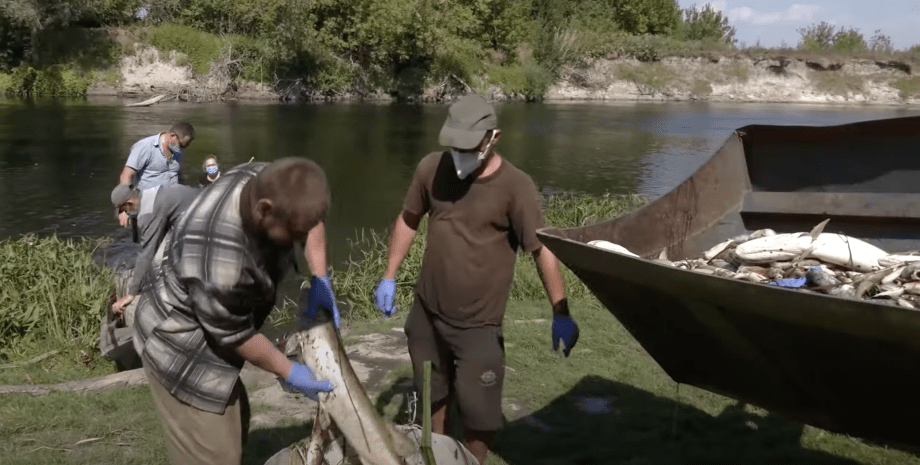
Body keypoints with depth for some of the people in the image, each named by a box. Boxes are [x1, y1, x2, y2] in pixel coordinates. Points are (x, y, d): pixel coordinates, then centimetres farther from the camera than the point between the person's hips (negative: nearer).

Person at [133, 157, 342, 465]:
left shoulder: (268, 181, -18)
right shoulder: (220, 262, -41)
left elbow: (311, 217, 5)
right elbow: (235, 335, -23)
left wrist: (319, 279, -3)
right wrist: (290, 373, -9)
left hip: (209, 329, 9)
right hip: (181, 346, -9)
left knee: (235, 423, 23)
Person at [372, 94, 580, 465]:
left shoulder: (515, 187, -18)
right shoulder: (431, 168, -6)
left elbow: (543, 251, -18)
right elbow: (408, 220, 8)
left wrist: (560, 314, -23)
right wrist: (389, 277, 9)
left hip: (478, 324, -4)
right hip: (426, 312, 4)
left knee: (479, 413, 2)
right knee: (430, 396, 22)